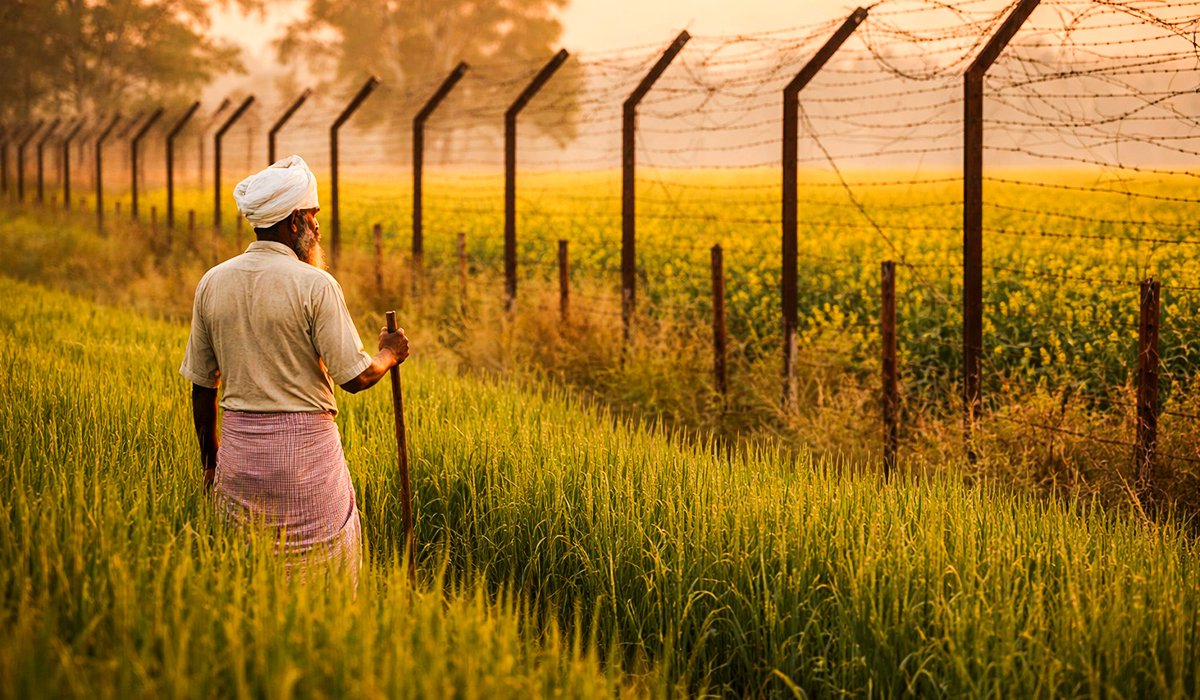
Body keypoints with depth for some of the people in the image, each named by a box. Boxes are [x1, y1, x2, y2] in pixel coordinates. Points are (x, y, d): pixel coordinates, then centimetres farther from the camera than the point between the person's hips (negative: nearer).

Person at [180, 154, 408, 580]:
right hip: (305, 447, -5)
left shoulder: (212, 283, 4)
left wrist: (210, 461, 19)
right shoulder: (314, 285, -12)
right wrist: (388, 354, 9)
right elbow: (355, 377, -12)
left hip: (238, 447, 5)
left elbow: (201, 385, 9)